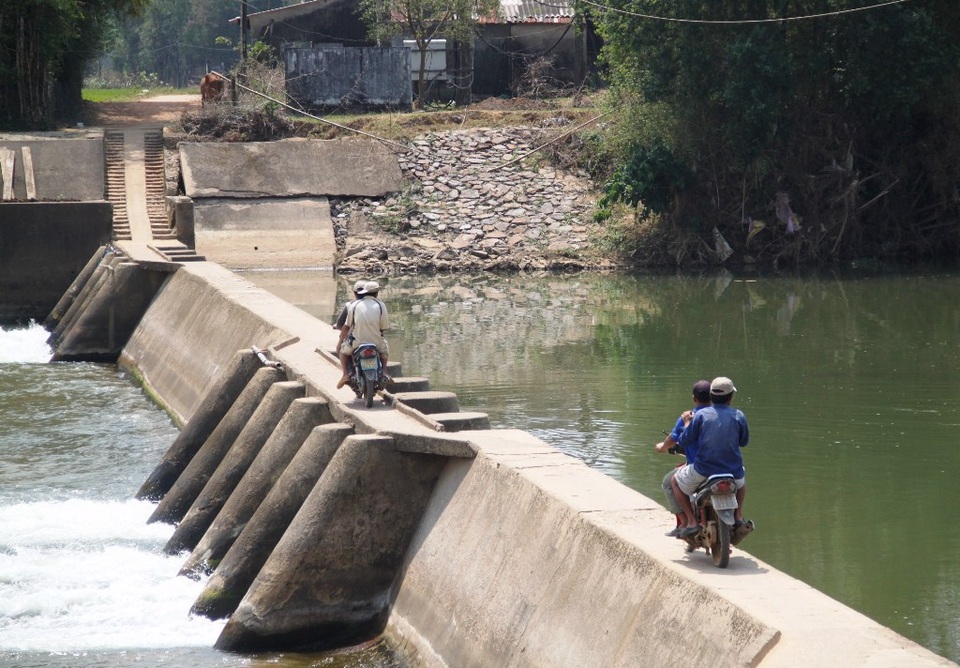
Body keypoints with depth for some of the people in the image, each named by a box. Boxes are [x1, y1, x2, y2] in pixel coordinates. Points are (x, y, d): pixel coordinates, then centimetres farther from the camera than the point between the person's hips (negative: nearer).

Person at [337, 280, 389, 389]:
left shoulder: (354, 305, -1)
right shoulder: (381, 305, -3)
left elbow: (347, 326, 4)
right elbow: (384, 327, 0)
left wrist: (341, 339, 20)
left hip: (357, 342, 0)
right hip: (376, 342, 0)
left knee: (344, 351, 27)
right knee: (385, 350, 33)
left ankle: (346, 374, 7)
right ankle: (383, 372, 14)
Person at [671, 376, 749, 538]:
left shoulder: (701, 415, -8)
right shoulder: (738, 416, -3)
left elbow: (683, 442, -3)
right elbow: (744, 441, 12)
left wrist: (687, 423, 15)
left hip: (703, 471, -3)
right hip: (733, 472, 3)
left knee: (676, 481, 24)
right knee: (741, 478, 39)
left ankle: (691, 521, 11)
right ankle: (738, 515, 27)